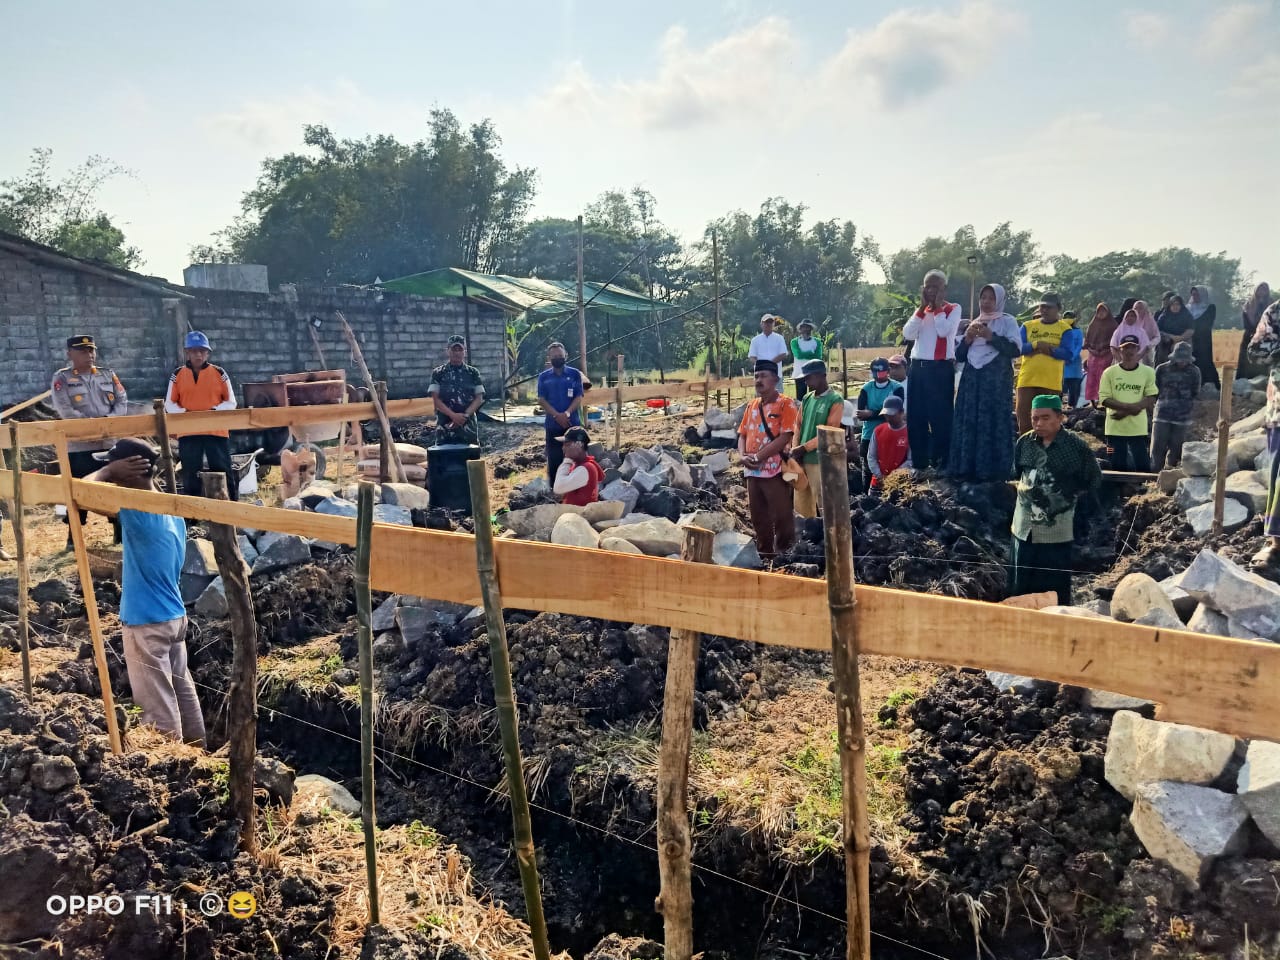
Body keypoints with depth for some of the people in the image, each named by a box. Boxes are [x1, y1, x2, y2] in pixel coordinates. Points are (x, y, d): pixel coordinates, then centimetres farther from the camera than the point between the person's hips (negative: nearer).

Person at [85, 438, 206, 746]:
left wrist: (107, 472, -14)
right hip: (174, 616, 9)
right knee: (183, 691, 18)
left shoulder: (138, 509, -21)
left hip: (147, 623, -9)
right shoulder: (171, 510, 6)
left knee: (158, 703, 2)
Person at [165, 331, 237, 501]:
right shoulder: (178, 374, 7)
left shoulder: (219, 373, 3)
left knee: (224, 474, 1)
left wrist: (214, 411, -14)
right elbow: (169, 403, 9)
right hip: (188, 433, 1)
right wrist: (184, 413, -10)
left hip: (216, 431, -1)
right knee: (190, 477, 6)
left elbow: (231, 402, 4)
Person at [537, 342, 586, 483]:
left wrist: (567, 413, -19)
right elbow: (542, 400, -1)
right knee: (554, 459, 3)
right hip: (552, 425, 1)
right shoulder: (543, 377, 6)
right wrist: (557, 415, -15)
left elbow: (579, 397, -3)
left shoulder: (575, 374, 3)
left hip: (573, 423, -1)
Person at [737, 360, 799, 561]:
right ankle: (764, 555, 27)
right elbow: (742, 434, 14)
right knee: (758, 517, 14)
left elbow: (785, 437, -17)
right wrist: (743, 456, -7)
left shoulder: (786, 404, -8)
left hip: (775, 471, -7)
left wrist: (758, 457, -19)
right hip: (752, 471, 7)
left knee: (781, 517, 0)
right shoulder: (752, 405, 14)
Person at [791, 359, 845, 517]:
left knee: (824, 505, -2)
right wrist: (795, 450, -3)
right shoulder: (807, 399, 11)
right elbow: (799, 426, 11)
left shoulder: (835, 400, -8)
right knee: (802, 507, 13)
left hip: (820, 460, -7)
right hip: (802, 459, 7)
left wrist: (804, 448, -13)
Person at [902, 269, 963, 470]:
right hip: (917, 367, 5)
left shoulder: (953, 309, 1)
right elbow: (908, 334, 0)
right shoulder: (920, 310, 16)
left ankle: (941, 464, 0)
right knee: (916, 417, 7)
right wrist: (922, 307, -2)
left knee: (940, 417, -4)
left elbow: (944, 331, -17)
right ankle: (919, 462, 16)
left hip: (941, 368, -5)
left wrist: (937, 307, -7)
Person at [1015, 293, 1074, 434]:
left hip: (1051, 382, -2)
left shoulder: (1064, 328, 3)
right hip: (1027, 380, 2)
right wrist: (1036, 345, -19)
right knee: (1023, 415, 2)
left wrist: (1048, 349, -19)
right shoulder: (1028, 326, 9)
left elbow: (1067, 353, -9)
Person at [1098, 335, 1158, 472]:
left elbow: (1151, 399, -2)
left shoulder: (1148, 372, 2)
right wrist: (1130, 407, -18)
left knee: (1143, 466, 1)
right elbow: (1104, 399, -5)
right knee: (1117, 466, 5)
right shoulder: (1110, 372, 0)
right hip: (1115, 428, 0)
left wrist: (1125, 411, -14)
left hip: (1138, 428, 0)